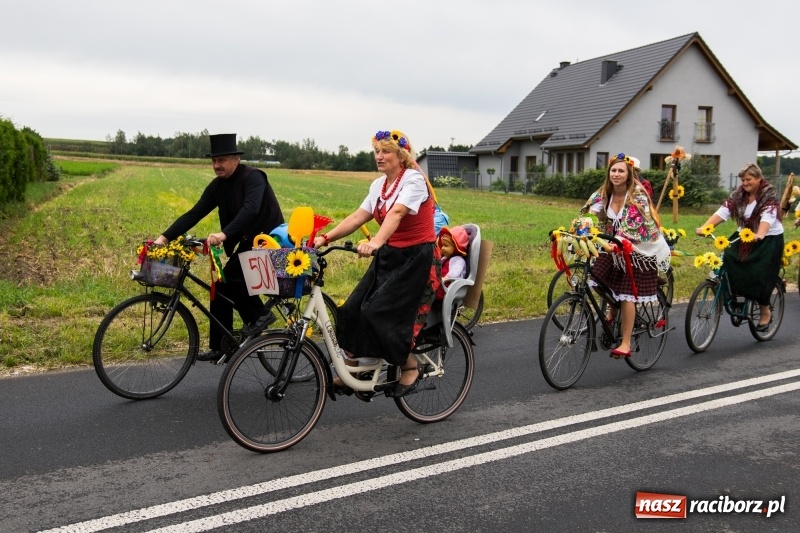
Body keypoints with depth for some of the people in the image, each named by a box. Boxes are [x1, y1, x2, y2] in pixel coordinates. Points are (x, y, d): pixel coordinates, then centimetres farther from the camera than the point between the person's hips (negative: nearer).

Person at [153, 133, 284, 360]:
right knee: (221, 286, 3)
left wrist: (224, 234, -49)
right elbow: (194, 214, -3)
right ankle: (220, 347, 12)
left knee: (231, 276, -24)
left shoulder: (253, 177, -19)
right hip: (247, 242, 8)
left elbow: (251, 208, -36)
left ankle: (258, 315, -2)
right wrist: (165, 237, -14)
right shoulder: (217, 186, 2)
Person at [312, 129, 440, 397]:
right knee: (351, 311, -1)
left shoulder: (414, 180, -14)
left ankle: (410, 368, 5)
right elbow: (357, 216, 2)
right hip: (389, 256, 8)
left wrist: (376, 242, -47)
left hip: (416, 259, -7)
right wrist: (326, 238, -10)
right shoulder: (378, 185, 9)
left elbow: (396, 214, -31)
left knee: (380, 314, -16)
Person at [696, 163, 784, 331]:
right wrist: (704, 227, -28)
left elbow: (768, 216, -31)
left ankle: (765, 311, 7)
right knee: (727, 260, -19)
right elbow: (723, 211, -12)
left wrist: (759, 235, -51)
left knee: (759, 275, -15)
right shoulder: (738, 194, 1)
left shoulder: (770, 195, -13)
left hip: (769, 239, -5)